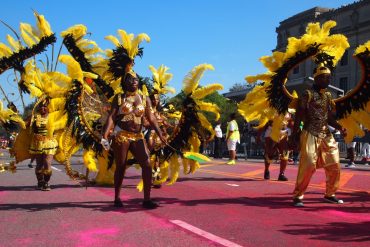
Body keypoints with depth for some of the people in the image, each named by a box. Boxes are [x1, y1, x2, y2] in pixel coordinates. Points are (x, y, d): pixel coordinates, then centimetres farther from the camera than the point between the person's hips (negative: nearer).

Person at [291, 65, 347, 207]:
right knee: (308, 166, -13)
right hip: (310, 135, -7)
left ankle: (330, 194, 24)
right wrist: (294, 136, -12)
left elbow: (330, 118, 18)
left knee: (334, 166, 7)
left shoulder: (328, 96, 15)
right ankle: (298, 196, -1)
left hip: (326, 136, 7)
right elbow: (298, 117, -7)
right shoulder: (308, 94, -5)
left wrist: (340, 128, 0)